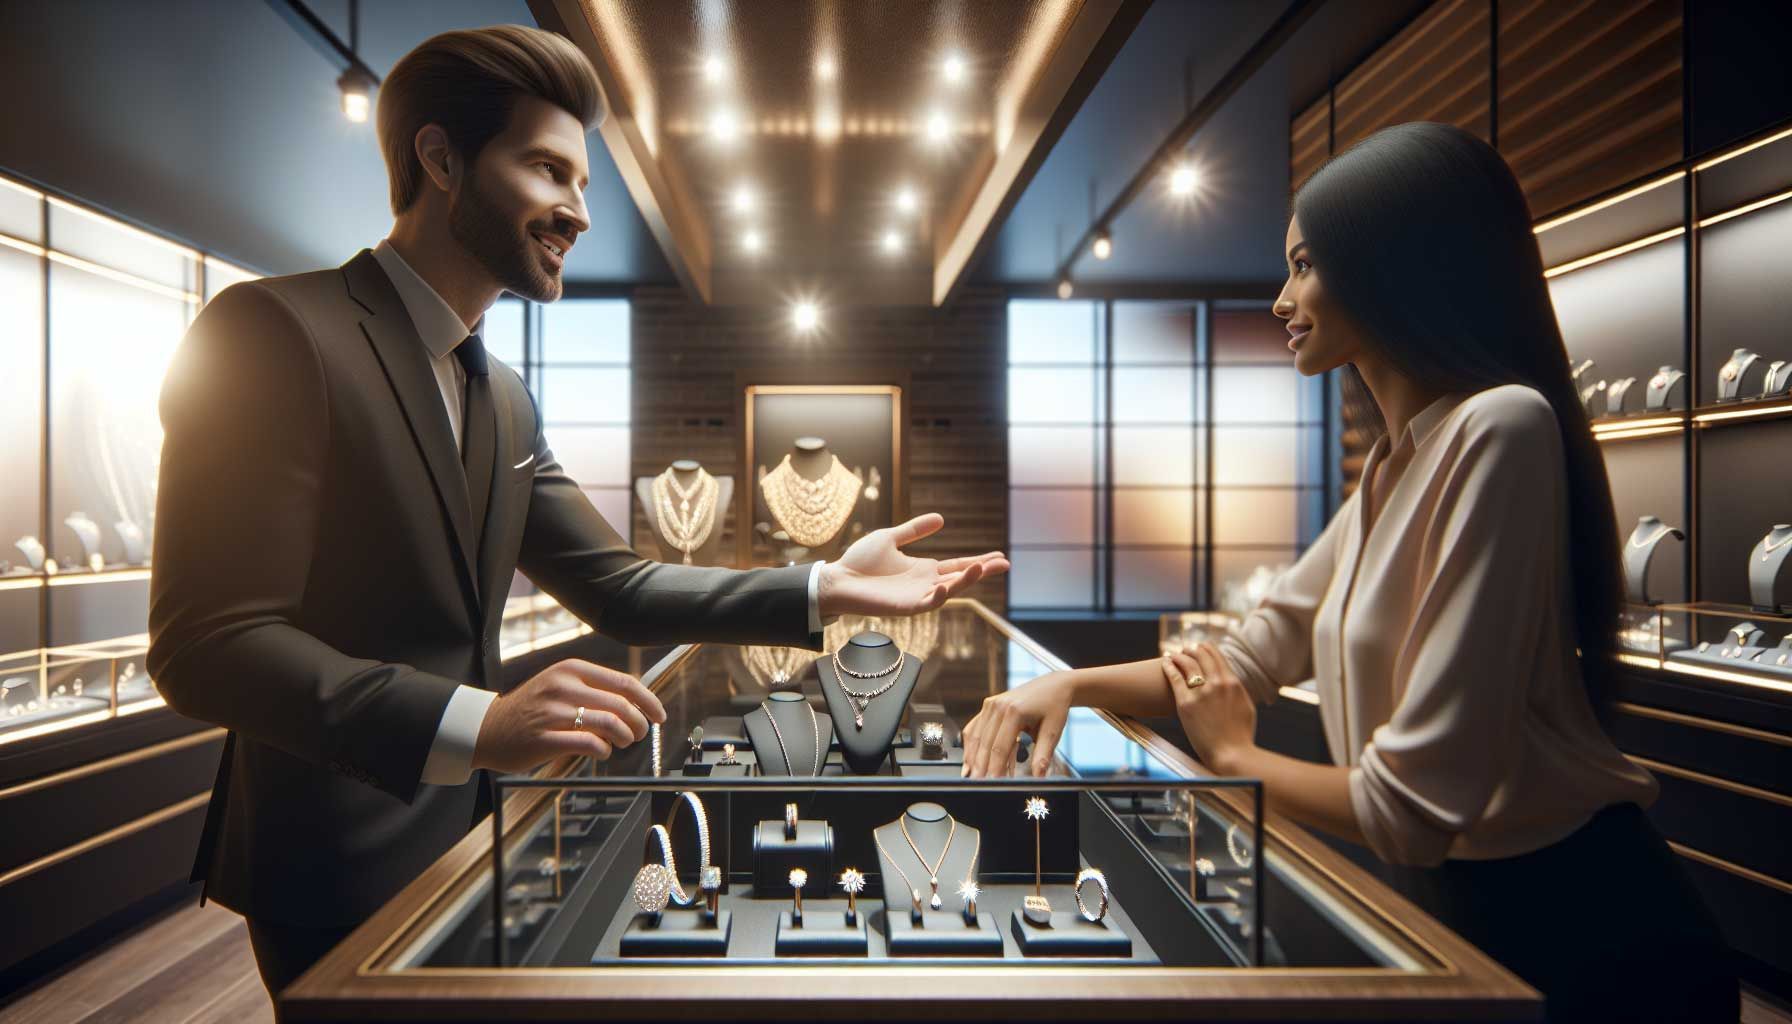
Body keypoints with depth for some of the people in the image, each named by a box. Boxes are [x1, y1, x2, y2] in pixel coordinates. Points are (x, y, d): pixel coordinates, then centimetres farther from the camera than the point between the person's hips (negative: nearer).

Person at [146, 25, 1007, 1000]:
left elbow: (618, 588, 3)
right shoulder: (274, 330, -17)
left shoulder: (503, 398, 7)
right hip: (335, 866, -7)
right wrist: (472, 725, -37)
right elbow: (206, 643, -23)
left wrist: (824, 590, -7)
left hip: (459, 836, 8)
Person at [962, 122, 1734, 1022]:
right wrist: (1068, 684, -8)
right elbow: (1249, 656, 6)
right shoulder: (1394, 463, 5)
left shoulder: (1500, 429, -24)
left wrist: (1232, 754, -10)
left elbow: (1414, 803, -28)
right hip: (1451, 904, 7)